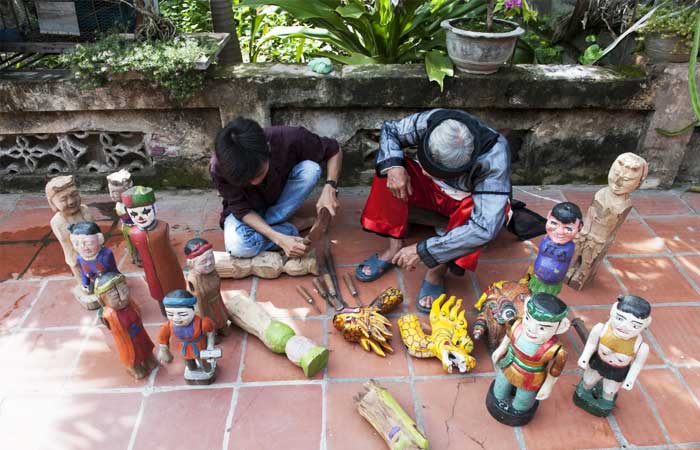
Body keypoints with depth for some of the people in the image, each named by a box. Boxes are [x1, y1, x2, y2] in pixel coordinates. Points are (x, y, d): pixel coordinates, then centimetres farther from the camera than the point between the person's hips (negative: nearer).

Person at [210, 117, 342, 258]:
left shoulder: (287, 139, -33)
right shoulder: (219, 168, -33)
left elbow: (334, 150, -18)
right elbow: (242, 209, -25)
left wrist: (330, 187, -35)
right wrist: (279, 239, -40)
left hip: (280, 199, 2)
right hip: (248, 212, -1)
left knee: (310, 169, -28)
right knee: (237, 246, -35)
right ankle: (295, 226, -9)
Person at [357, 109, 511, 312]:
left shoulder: (494, 160, -38)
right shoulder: (431, 121, -29)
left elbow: (485, 227, -44)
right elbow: (389, 129, -10)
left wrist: (423, 251, -43)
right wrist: (393, 165, -31)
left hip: (465, 201, -3)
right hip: (431, 190, 3)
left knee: (474, 206, -38)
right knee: (391, 168, -23)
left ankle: (438, 269, -21)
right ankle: (395, 246, -18)